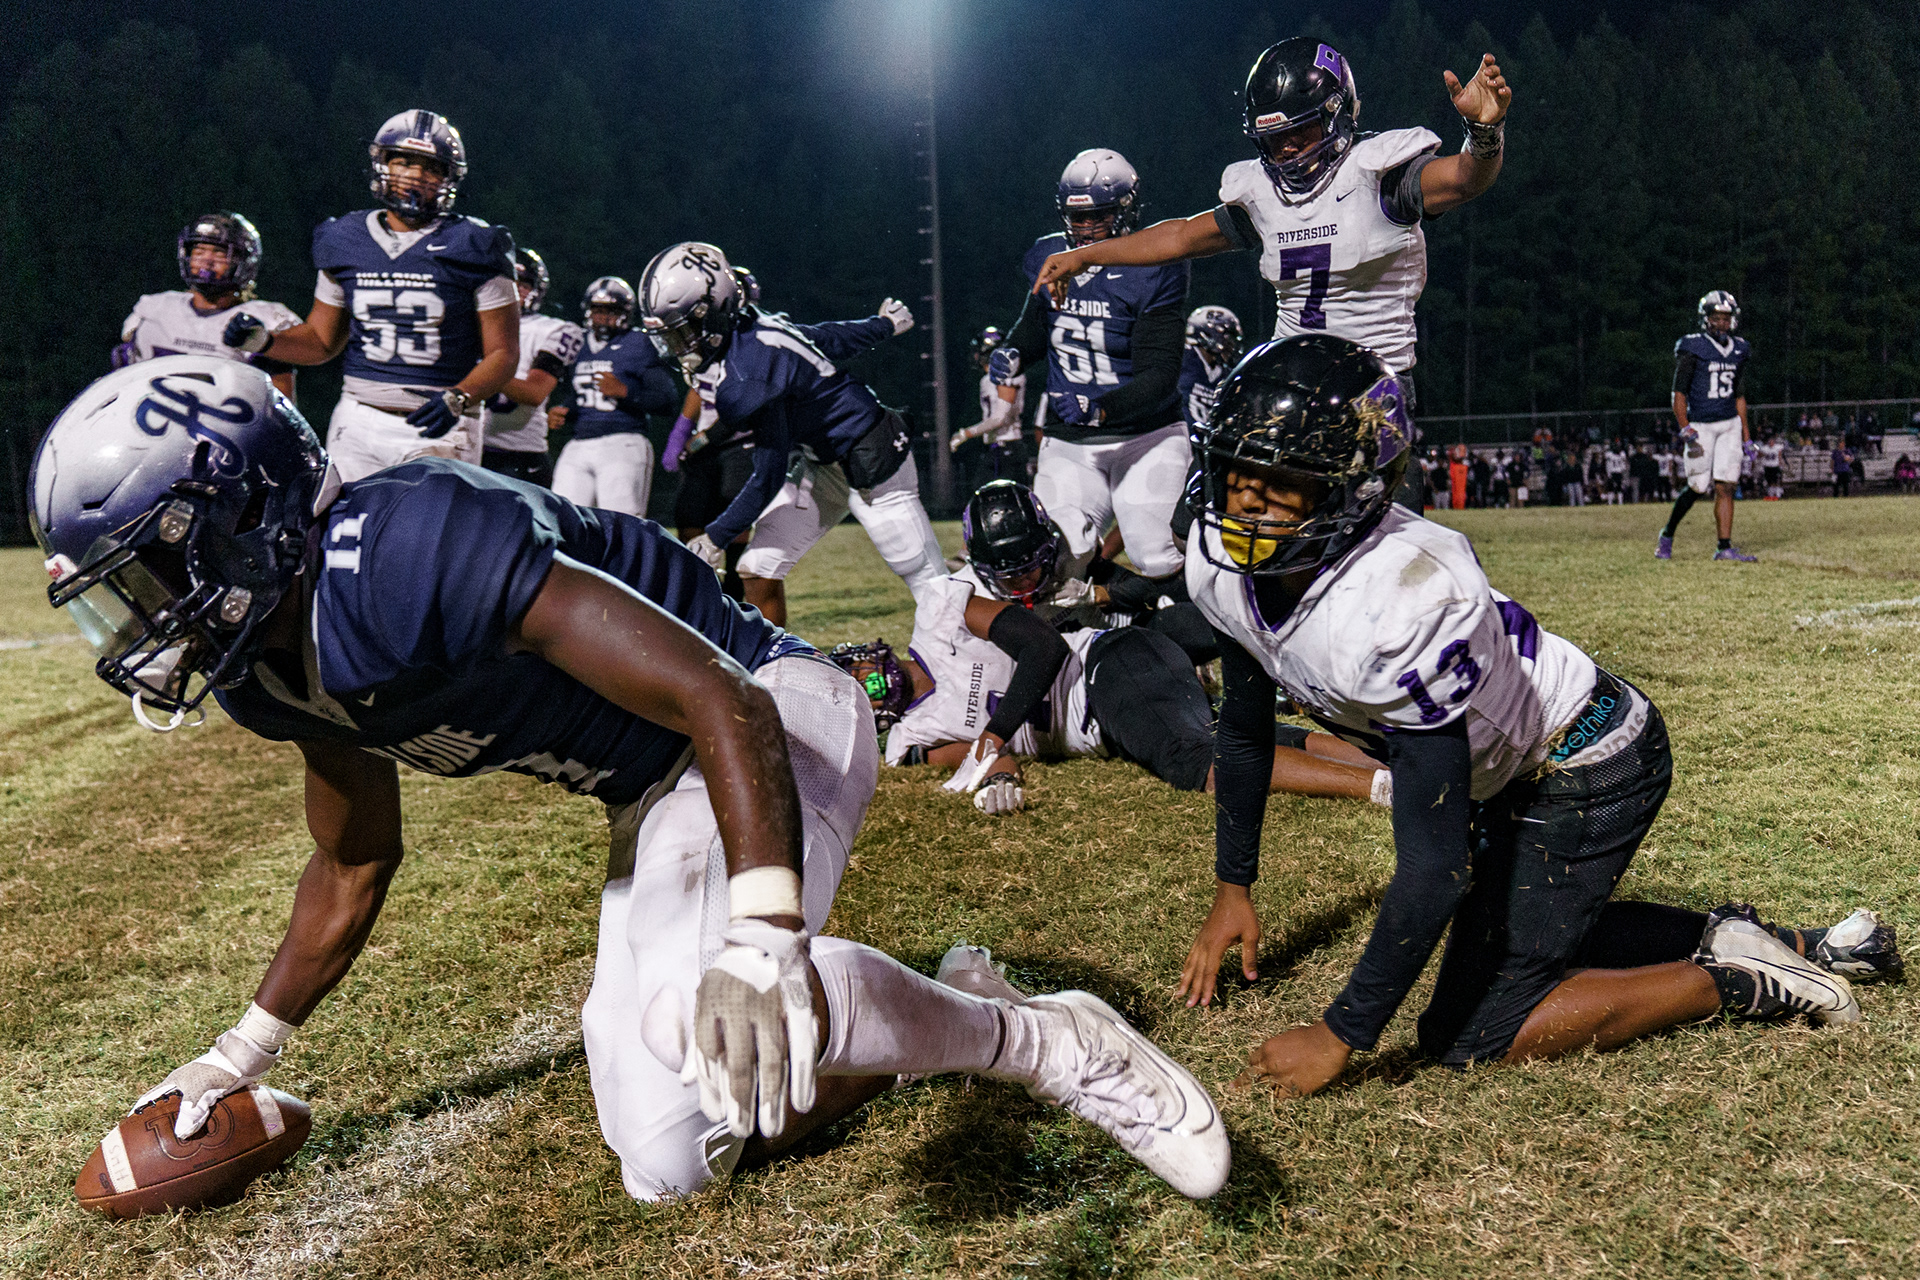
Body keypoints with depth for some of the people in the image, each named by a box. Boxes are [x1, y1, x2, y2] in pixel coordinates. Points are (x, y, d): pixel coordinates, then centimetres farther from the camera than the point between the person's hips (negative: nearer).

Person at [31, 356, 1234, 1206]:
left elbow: (721, 702, -36)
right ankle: (939, 1014, 20)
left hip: (767, 716, -8)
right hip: (656, 804, 9)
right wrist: (243, 1055, 24)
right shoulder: (276, 666, 0)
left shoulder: (407, 546, -30)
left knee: (705, 1006, -37)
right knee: (674, 1165, 4)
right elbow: (355, 863, 18)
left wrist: (761, 945, -47)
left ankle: (1047, 1041, -13)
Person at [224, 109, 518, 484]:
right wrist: (263, 341, 0)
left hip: (438, 430, -3)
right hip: (358, 422, 4)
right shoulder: (344, 242, 9)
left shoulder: (472, 249, -3)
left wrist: (457, 399, -20)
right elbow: (322, 340, 18)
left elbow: (503, 352, -5)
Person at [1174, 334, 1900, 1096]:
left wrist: (1339, 1039, -29)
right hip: (1509, 768, 8)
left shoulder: (1402, 603, -39)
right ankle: (1777, 944, 30)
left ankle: (1735, 981, 6)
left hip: (1591, 766, -8)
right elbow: (1243, 733, 5)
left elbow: (1434, 866, -35)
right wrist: (1232, 891, 11)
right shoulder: (1222, 564, -14)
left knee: (1468, 1034, -6)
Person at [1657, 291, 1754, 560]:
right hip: (1701, 425, -5)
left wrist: (1746, 435, 13)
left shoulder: (1738, 349, 11)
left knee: (1725, 486, -2)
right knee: (1698, 487, -5)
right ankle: (1667, 534, 17)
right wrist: (1686, 430, -17)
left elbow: (1739, 396, 16)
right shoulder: (1692, 348, -7)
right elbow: (1679, 394, -9)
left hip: (1730, 425, 5)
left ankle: (1725, 547, -1)